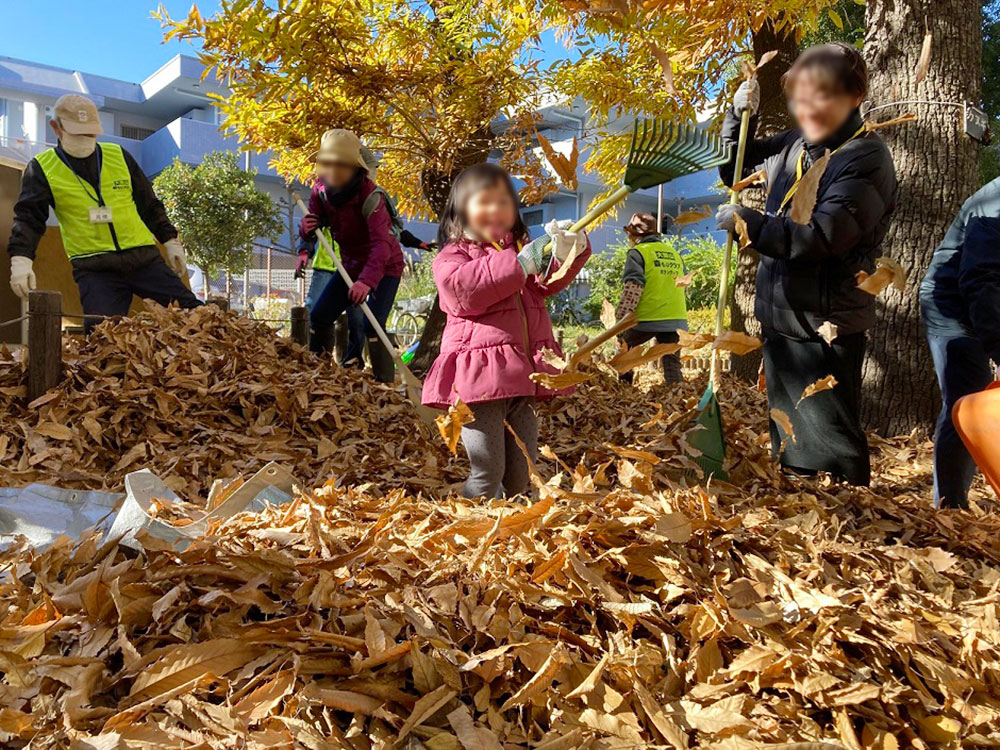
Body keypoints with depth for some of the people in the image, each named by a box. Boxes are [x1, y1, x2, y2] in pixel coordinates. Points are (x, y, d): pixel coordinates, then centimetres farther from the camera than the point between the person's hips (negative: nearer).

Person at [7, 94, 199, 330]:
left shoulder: (118, 155, 11)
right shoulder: (42, 168, 4)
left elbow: (149, 204, 16)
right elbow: (29, 217, -3)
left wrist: (171, 242, 12)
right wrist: (21, 259, -18)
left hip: (144, 257, 2)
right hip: (93, 267, -2)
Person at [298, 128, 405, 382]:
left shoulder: (370, 196, -28)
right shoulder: (321, 191, -8)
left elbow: (382, 243, -39)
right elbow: (313, 230, 0)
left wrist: (367, 281, -53)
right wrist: (307, 228, -26)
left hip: (385, 267, -7)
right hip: (351, 265, 7)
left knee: (372, 326, -22)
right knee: (319, 317, 5)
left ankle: (386, 382, -11)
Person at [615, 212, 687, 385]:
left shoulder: (638, 252, -4)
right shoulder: (674, 253, 18)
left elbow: (632, 289, -14)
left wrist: (621, 318, -12)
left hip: (648, 319, -5)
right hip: (676, 319, 5)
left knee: (624, 345, 18)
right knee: (672, 362, 7)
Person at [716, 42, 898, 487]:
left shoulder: (864, 158, -15)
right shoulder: (793, 146, 8)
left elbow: (824, 237, -25)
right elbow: (734, 170, 23)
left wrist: (749, 223, -23)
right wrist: (739, 115, 8)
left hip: (826, 326, -8)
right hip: (780, 317, 8)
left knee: (830, 441, -1)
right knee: (786, 434, 21)